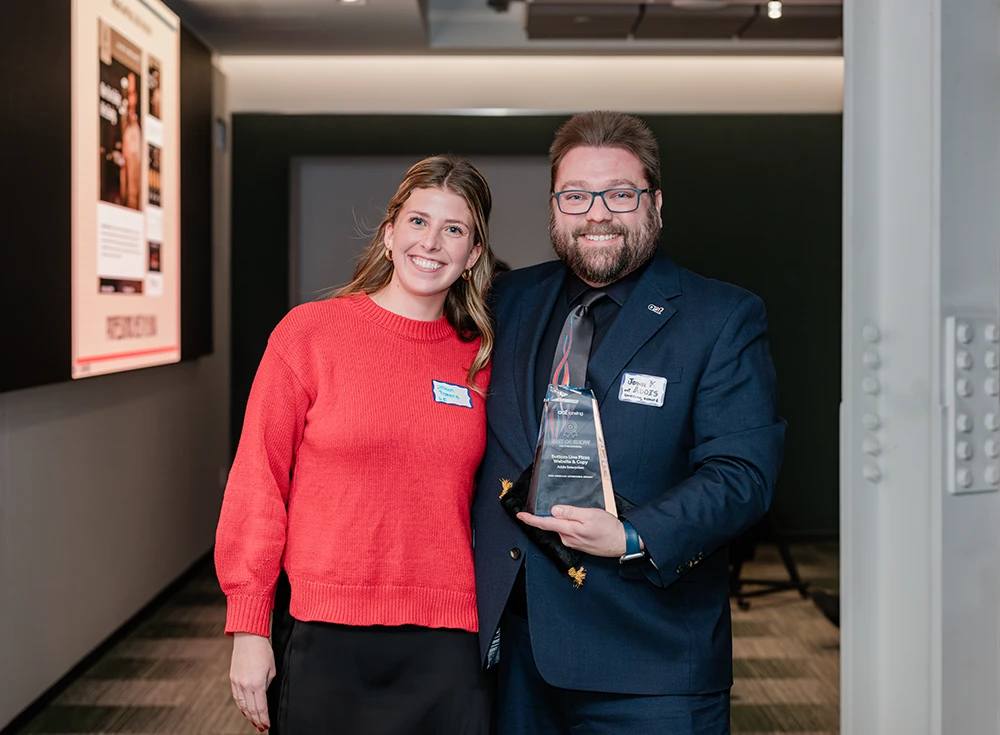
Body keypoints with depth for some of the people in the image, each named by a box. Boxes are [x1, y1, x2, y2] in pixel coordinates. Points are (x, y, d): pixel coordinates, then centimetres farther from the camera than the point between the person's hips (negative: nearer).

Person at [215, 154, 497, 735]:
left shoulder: (478, 359, 6)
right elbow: (258, 483, -2)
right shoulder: (310, 332, -3)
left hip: (446, 646, 2)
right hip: (325, 639, -2)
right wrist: (249, 628, -5)